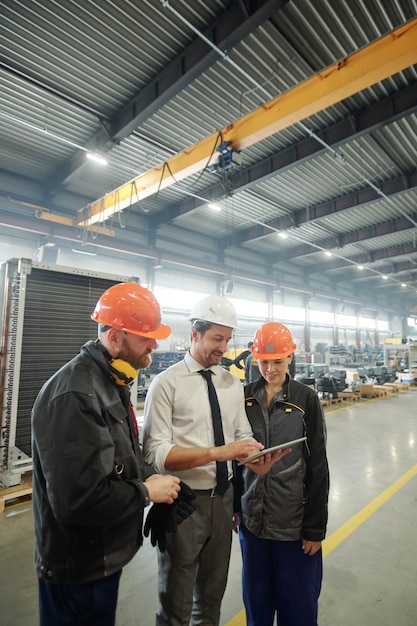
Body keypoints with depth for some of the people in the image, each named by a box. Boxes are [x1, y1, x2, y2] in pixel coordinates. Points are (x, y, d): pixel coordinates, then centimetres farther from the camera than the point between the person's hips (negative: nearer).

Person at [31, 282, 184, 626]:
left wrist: (149, 477, -6)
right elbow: (77, 499, -33)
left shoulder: (112, 382, 3)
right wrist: (146, 492, -20)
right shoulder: (75, 395, -30)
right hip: (80, 567, -8)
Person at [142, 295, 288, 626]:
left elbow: (243, 436, 3)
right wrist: (218, 452, -30)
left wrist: (257, 460, -19)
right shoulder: (166, 383, -17)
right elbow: (157, 454, -21)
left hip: (224, 497, 5)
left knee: (213, 593, 28)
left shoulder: (233, 383, 1)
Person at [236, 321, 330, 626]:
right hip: (252, 518, 2)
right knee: (256, 597, 19)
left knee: (297, 601, 15)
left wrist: (315, 526, -5)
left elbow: (318, 467, -7)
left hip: (294, 520, -2)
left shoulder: (306, 399, -10)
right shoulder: (245, 397, -4)